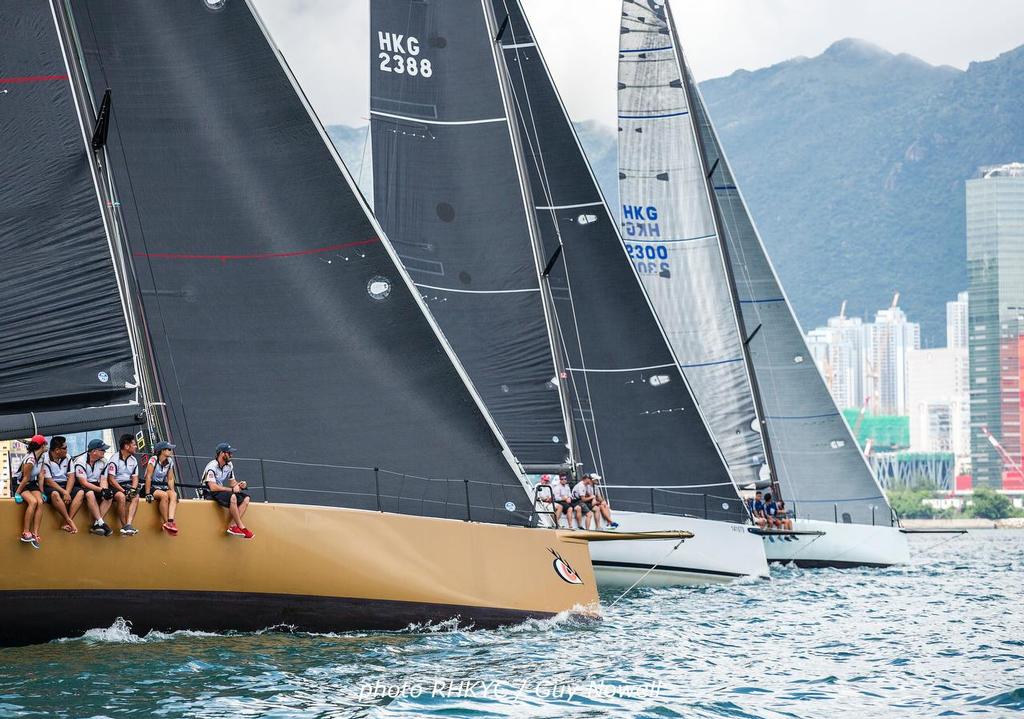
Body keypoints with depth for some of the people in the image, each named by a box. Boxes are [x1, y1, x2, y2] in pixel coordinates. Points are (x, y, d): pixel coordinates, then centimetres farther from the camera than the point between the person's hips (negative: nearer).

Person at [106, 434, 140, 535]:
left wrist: (133, 489, -11)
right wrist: (123, 491, -21)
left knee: (136, 496, -26)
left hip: (128, 485, 5)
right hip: (116, 486, -5)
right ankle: (124, 526, -30)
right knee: (121, 496, -36)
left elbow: (135, 477, 10)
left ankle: (128, 525, -38)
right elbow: (111, 479, -13)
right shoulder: (115, 459, -8)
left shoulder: (133, 460, 13)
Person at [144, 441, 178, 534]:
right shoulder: (153, 460, -8)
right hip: (152, 487, -5)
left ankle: (171, 521, -42)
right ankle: (166, 523, -30)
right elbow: (148, 477, -14)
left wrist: (172, 491, -5)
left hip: (163, 487, 5)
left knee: (174, 494, -27)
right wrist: (148, 494, -21)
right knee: (164, 495, -34)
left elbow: (170, 479, 11)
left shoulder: (170, 462, 10)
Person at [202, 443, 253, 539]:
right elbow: (213, 487, -26)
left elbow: (232, 482, 16)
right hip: (210, 494, -9)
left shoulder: (229, 465, 9)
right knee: (232, 497, -35)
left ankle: (232, 526, -22)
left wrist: (239, 485, -8)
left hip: (222, 491, 9)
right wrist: (231, 489, -24)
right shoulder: (212, 467, -18)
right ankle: (241, 527, -28)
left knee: (245, 498, -9)